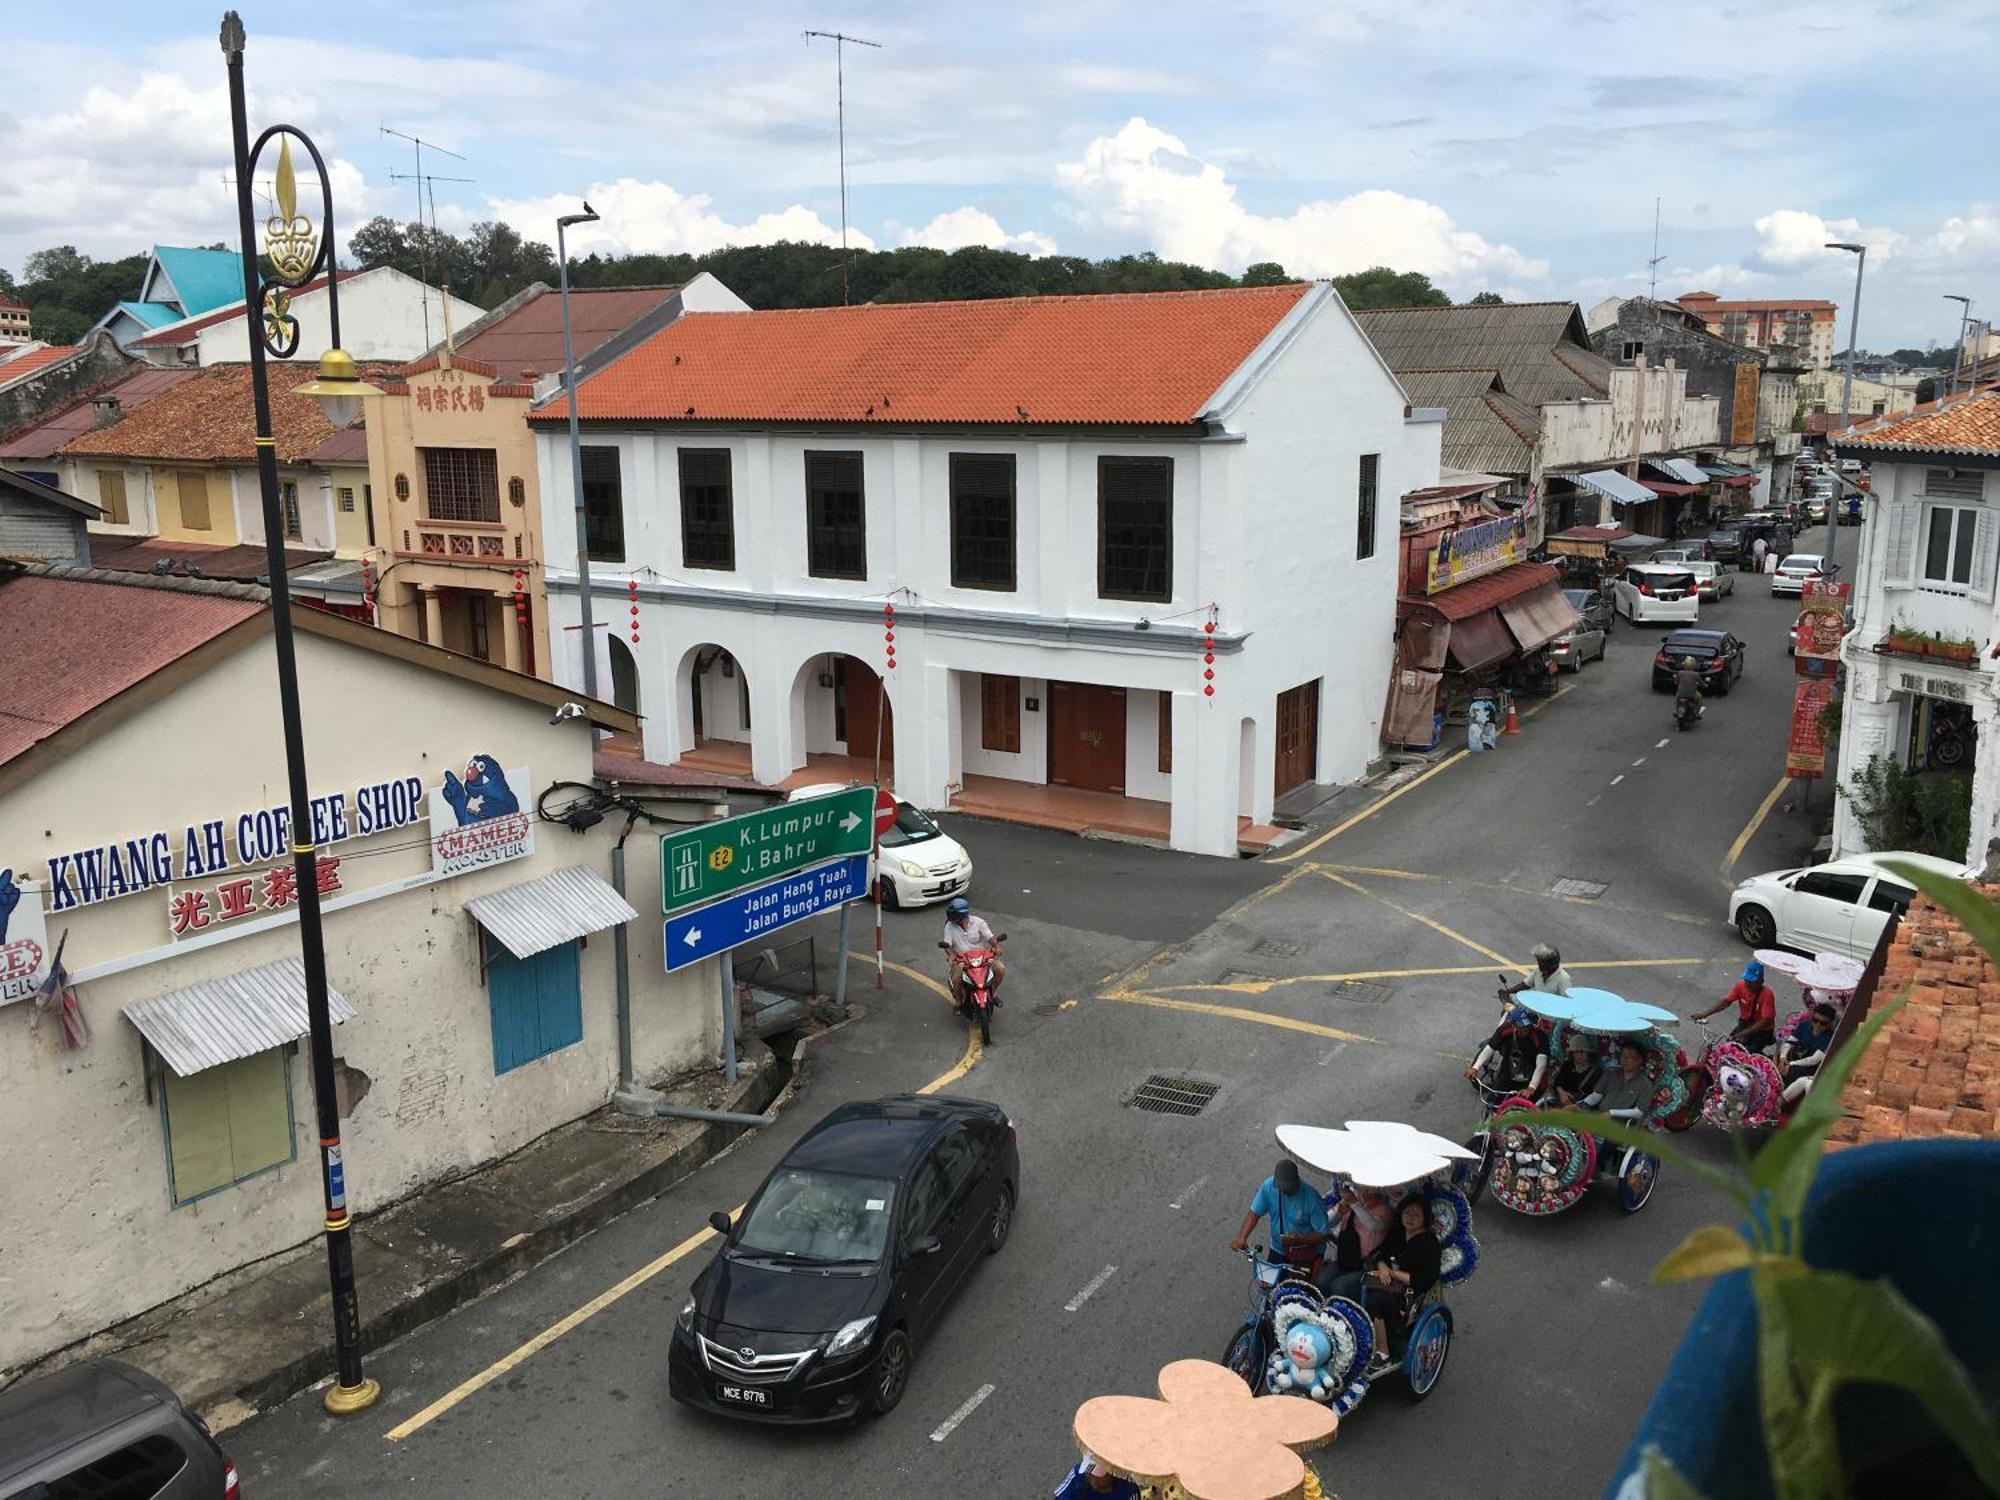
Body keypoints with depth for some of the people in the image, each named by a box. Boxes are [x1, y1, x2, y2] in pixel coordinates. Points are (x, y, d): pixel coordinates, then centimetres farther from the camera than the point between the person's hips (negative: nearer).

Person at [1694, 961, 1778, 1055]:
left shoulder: (1767, 994, -25)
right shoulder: (1741, 985, -11)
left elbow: (1766, 1021, -29)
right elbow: (1726, 1001, -15)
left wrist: (1745, 1033, -39)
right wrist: (1705, 1013, -28)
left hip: (1763, 1030, -5)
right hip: (1745, 1024, 5)